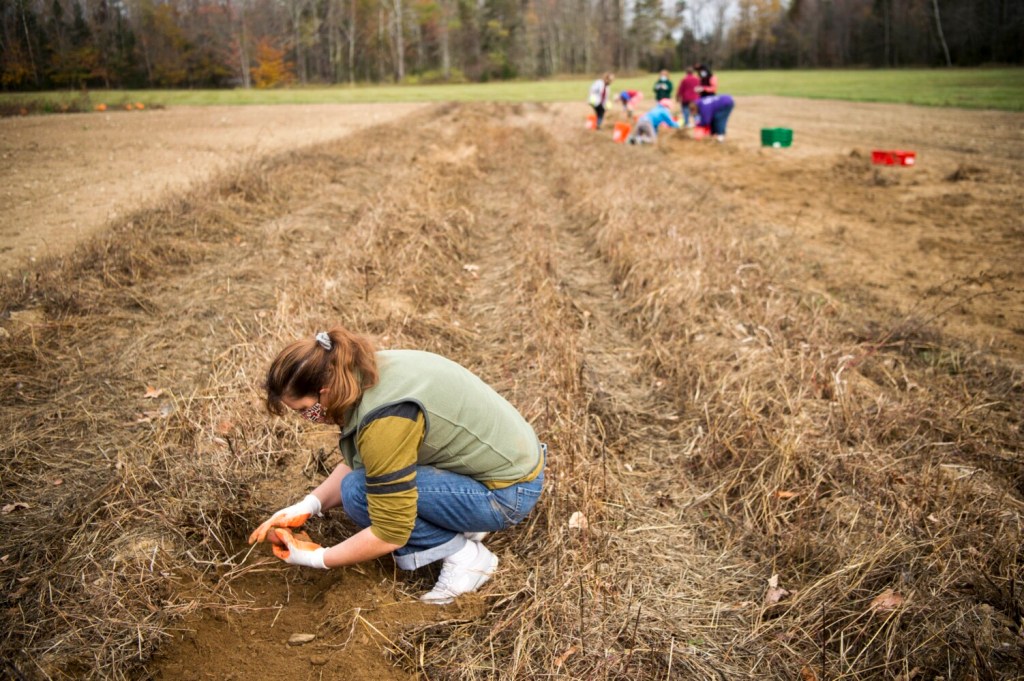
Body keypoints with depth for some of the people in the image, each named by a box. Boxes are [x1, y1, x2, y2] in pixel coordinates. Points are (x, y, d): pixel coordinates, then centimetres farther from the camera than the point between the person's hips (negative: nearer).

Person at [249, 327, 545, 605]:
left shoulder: (384, 419, -30)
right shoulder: (362, 373, -4)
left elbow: (390, 534, -22)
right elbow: (354, 463, 9)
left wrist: (318, 558, -9)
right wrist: (308, 505, -4)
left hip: (509, 490, -9)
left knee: (358, 491, -17)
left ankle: (465, 557, -4)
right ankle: (462, 525, 11)